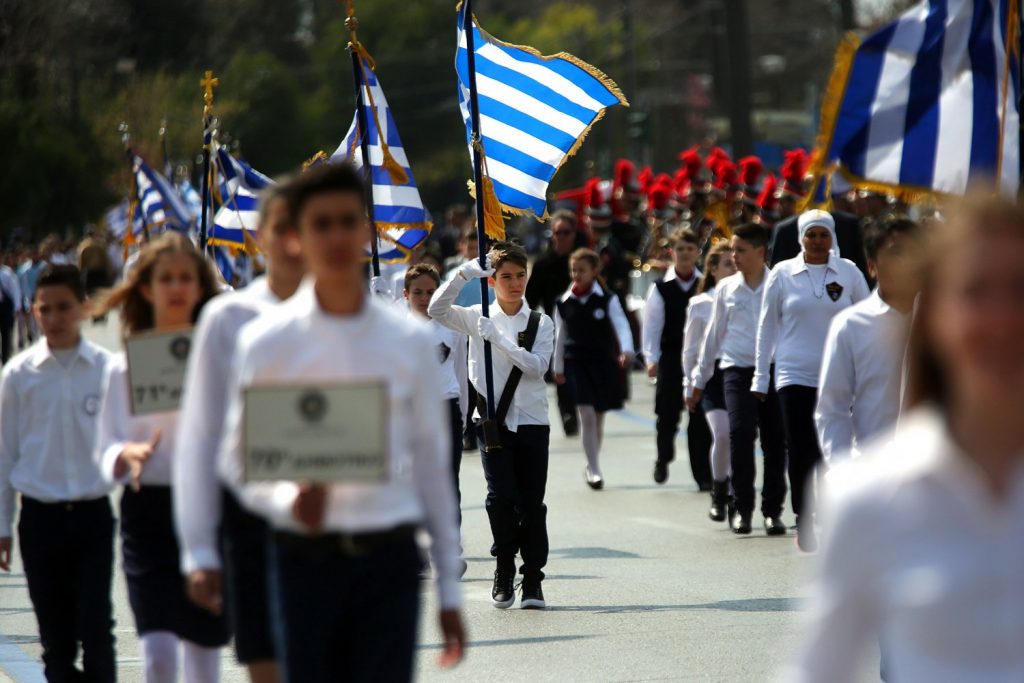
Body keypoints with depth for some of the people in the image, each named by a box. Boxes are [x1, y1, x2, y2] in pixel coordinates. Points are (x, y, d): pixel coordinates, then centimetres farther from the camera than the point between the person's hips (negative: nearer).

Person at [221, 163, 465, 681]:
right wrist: (288, 499, -20)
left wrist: (449, 591, 10)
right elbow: (239, 460, 3)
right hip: (305, 556, -1)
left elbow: (433, 464, 11)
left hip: (390, 559, 1)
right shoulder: (265, 342, 0)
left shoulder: (409, 341, 6)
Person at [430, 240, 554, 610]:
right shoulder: (477, 318, 6)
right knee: (501, 496, -12)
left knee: (531, 501, -1)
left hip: (532, 421, 0)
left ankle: (533, 579, 6)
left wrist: (498, 339, -17)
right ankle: (504, 571, 6)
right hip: (494, 420, 0)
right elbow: (437, 310, -8)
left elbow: (537, 366, -9)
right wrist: (462, 275, -17)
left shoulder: (541, 324, 6)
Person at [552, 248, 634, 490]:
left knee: (598, 418, 12)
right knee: (587, 415, -12)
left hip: (603, 361, 0)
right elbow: (560, 336, 11)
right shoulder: (564, 303, 3)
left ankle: (592, 466, 30)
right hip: (576, 363, 0)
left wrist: (626, 350, -31)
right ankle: (594, 470, -10)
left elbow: (621, 325, -13)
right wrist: (558, 367, 16)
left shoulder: (607, 300, -3)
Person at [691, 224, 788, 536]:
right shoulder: (726, 288, 9)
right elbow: (714, 334, 16)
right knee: (740, 432, -14)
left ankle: (773, 509, 12)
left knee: (775, 439, 0)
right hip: (737, 370, 1)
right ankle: (741, 507, -2)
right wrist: (700, 378, 18)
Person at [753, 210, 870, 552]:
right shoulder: (783, 274, 4)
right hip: (794, 376, 0)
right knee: (800, 452, -4)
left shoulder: (849, 273, 4)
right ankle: (804, 521, 4)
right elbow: (767, 326, 10)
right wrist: (761, 377, 8)